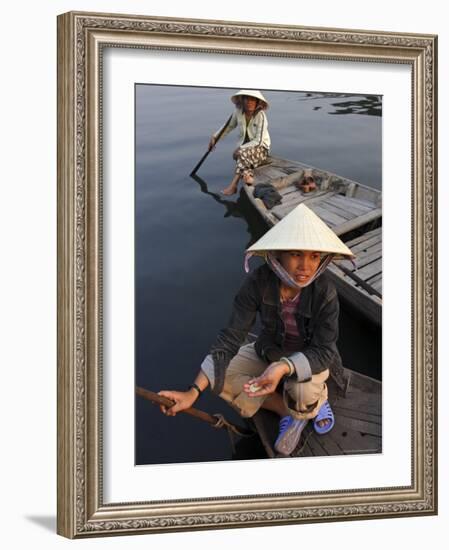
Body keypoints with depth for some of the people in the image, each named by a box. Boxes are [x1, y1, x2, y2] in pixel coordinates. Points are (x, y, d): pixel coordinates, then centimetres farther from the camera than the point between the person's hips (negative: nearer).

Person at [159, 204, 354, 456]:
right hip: (272, 351, 4)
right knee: (222, 376, -19)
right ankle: (291, 412, -6)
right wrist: (193, 392, -35)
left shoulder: (324, 291, -32)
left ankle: (318, 399, 1)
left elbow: (323, 351, -28)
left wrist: (283, 368, -49)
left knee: (302, 391, -36)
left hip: (312, 358, -3)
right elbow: (231, 337, -26)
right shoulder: (259, 280, -27)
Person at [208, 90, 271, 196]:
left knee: (243, 153, -34)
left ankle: (233, 185, -35)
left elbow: (258, 141, -20)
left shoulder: (260, 115, -19)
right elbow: (229, 126, 15)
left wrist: (241, 148, -27)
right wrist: (215, 137, 6)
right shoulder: (238, 112, -6)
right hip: (244, 147, 5)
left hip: (261, 148, -5)